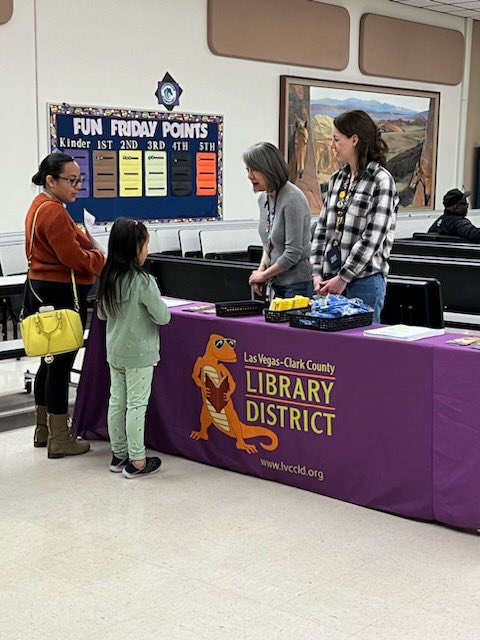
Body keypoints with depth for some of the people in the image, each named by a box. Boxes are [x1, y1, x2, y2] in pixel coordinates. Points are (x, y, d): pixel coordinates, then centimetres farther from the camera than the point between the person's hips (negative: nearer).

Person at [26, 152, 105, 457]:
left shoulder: (41, 206, 16)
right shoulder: (53, 211, -18)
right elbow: (74, 257, -21)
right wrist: (108, 260, -9)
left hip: (42, 290, 11)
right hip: (63, 294, -11)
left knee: (50, 360, 18)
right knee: (62, 363, -5)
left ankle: (43, 429, 29)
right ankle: (59, 439, 2)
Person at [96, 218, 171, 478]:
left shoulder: (108, 278, 1)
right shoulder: (143, 281, -20)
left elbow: (101, 313, 12)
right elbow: (163, 317, -16)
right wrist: (159, 306, 4)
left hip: (114, 350, 7)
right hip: (139, 354, -7)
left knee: (116, 401, 14)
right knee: (137, 405, 1)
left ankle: (118, 454, 25)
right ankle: (136, 462, 8)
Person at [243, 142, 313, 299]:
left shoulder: (292, 200, -18)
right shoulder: (263, 198, 7)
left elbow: (293, 252, -20)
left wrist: (264, 275, -9)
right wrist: (262, 268, 2)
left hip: (297, 285, -8)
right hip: (275, 283, 8)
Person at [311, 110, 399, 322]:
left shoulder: (381, 181, -8)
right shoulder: (337, 179, 12)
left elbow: (372, 238, -14)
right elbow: (322, 228, 12)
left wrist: (344, 277, -14)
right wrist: (317, 273, 3)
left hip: (364, 279, -6)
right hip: (331, 278, 6)